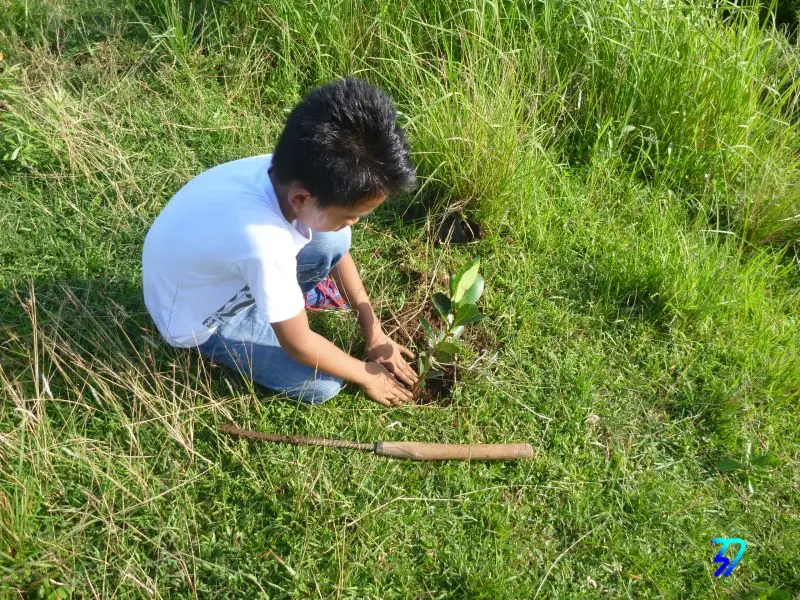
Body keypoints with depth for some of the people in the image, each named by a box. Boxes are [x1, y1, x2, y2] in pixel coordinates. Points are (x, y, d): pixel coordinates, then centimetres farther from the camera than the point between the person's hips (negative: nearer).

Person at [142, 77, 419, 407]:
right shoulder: (263, 243, -43)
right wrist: (367, 375, -11)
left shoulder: (286, 172, -23)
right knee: (322, 386, -9)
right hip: (200, 318, -6)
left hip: (226, 271, 6)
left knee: (333, 241, -12)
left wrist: (374, 331, 0)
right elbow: (299, 345, -27)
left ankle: (286, 291, 15)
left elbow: (337, 249, -3)